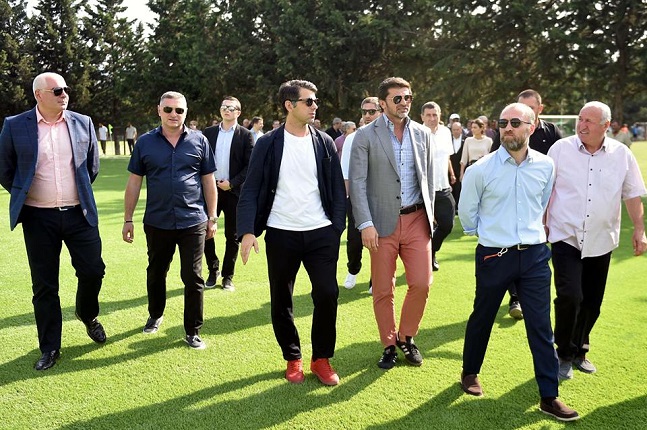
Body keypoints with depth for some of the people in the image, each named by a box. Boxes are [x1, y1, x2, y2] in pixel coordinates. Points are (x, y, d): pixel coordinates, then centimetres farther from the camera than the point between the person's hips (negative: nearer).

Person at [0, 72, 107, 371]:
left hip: (78, 213, 2)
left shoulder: (83, 123, 1)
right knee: (44, 285, 6)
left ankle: (87, 315, 35)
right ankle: (50, 348, 20)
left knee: (93, 270, 2)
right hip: (38, 217, -1)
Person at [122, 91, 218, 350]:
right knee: (156, 273, 17)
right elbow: (134, 182, 5)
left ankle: (192, 332, 15)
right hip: (157, 222, 1)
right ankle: (156, 314, 42)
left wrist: (212, 217, 4)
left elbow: (208, 181, 5)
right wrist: (128, 219, 4)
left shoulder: (199, 141, 1)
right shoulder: (145, 143, 2)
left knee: (193, 277, 2)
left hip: (193, 222, -1)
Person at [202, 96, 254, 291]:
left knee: (232, 236, 5)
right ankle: (213, 270, 23)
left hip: (233, 191, -2)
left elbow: (250, 166, -6)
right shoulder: (209, 133, 8)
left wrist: (232, 183, -13)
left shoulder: (245, 135, -1)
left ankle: (228, 276, 17)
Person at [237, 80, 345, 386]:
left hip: (321, 233, 1)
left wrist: (337, 227, -1)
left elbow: (337, 189, 8)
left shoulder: (324, 142, 5)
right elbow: (251, 191, -3)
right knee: (281, 301, 8)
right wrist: (247, 231, -13)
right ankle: (293, 358, 26)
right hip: (281, 234, -1)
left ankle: (321, 358, 16)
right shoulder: (268, 144, -2)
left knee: (327, 295, -3)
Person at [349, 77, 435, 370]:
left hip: (416, 219, 3)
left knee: (421, 284, 0)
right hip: (382, 222, -3)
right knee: (383, 291, 5)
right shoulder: (366, 136, -4)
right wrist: (365, 224, -14)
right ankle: (389, 344, 25)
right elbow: (357, 182, -8)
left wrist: (429, 214, 9)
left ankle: (406, 336, 24)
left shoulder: (423, 134, 8)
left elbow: (428, 178, 14)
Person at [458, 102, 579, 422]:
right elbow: (466, 211, 4)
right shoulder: (481, 169, -11)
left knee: (541, 326, 4)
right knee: (482, 318, 14)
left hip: (534, 255, 2)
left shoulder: (546, 166, -2)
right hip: (494, 257, -2)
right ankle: (470, 373, 36)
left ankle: (549, 397, 14)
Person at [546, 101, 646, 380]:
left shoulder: (622, 154, 0)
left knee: (591, 303, 10)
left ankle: (579, 351, 31)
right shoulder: (560, 149, -5)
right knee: (570, 296, -14)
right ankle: (564, 354, 7)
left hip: (601, 241, 3)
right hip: (566, 238, -3)